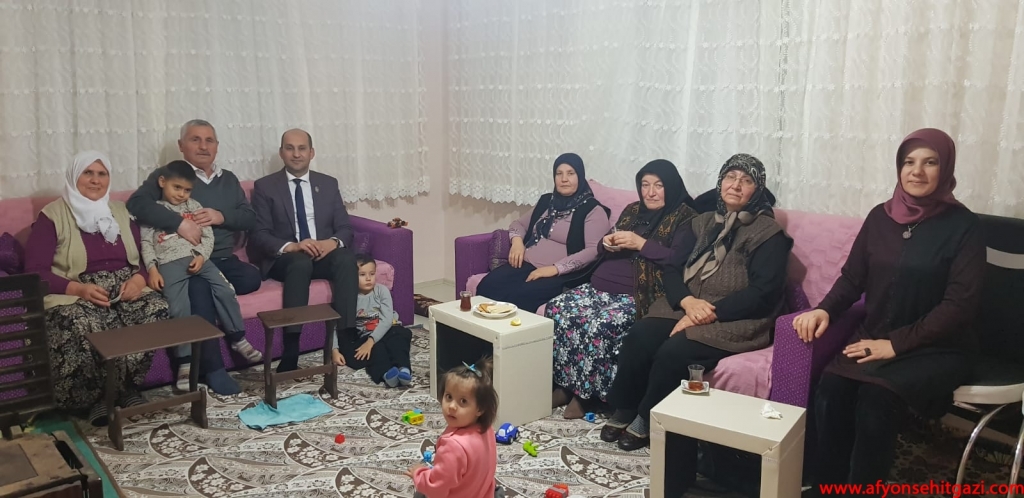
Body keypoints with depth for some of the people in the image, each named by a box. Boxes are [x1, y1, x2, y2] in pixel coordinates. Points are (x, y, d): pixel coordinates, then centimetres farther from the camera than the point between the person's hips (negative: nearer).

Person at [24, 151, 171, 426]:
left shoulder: (121, 211, 15)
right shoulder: (52, 216, 2)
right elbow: (35, 270, -5)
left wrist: (139, 278, -12)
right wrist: (80, 289, -21)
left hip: (125, 289, 4)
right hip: (76, 294, -3)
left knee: (157, 308, -29)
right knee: (81, 324, -38)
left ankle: (125, 386, -14)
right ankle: (98, 394, -15)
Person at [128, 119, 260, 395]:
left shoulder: (229, 179, 21)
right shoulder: (166, 175, 6)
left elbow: (250, 218, 12)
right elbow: (137, 203, -12)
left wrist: (222, 216, -9)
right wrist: (179, 222, -24)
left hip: (223, 260, 4)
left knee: (251, 278, -28)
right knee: (199, 288, -36)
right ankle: (213, 367, -28)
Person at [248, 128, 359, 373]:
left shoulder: (328, 184, 12)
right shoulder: (264, 186, 3)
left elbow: (345, 227, 7)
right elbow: (259, 234, -5)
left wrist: (334, 242, -18)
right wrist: (291, 246, -24)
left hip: (324, 254, 3)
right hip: (284, 258, -3)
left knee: (346, 258, -30)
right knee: (301, 262, -37)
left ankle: (347, 337, -32)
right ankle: (290, 353, -39)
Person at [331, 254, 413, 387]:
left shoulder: (382, 291, -6)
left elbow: (387, 319, -15)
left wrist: (370, 341, -25)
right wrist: (335, 350, -21)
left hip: (384, 333, 1)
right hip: (363, 338, -1)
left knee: (404, 333, -28)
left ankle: (403, 368, -46)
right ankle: (385, 372, -56)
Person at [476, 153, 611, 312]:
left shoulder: (593, 210, -1)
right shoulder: (547, 200, 19)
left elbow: (594, 251, -13)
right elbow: (519, 223, 30)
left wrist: (555, 268, -21)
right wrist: (517, 240, 5)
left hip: (561, 275, -6)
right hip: (527, 264, 6)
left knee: (517, 297, -34)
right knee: (486, 286, -23)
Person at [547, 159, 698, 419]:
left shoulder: (685, 218, 1)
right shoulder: (632, 210, 21)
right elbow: (603, 252, 25)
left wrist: (640, 243, -14)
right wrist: (607, 244, 2)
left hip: (638, 294, -7)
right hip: (600, 285, 7)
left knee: (598, 325, -32)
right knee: (556, 309, -17)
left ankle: (586, 393, -13)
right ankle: (565, 384, -9)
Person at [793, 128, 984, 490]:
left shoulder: (962, 226, -5)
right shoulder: (881, 216, 9)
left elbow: (961, 305, -11)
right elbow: (853, 277, 12)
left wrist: (896, 344, -17)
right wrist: (825, 310, -9)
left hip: (934, 350, -3)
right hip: (873, 338, 4)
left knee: (876, 400, -31)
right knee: (830, 390, -26)